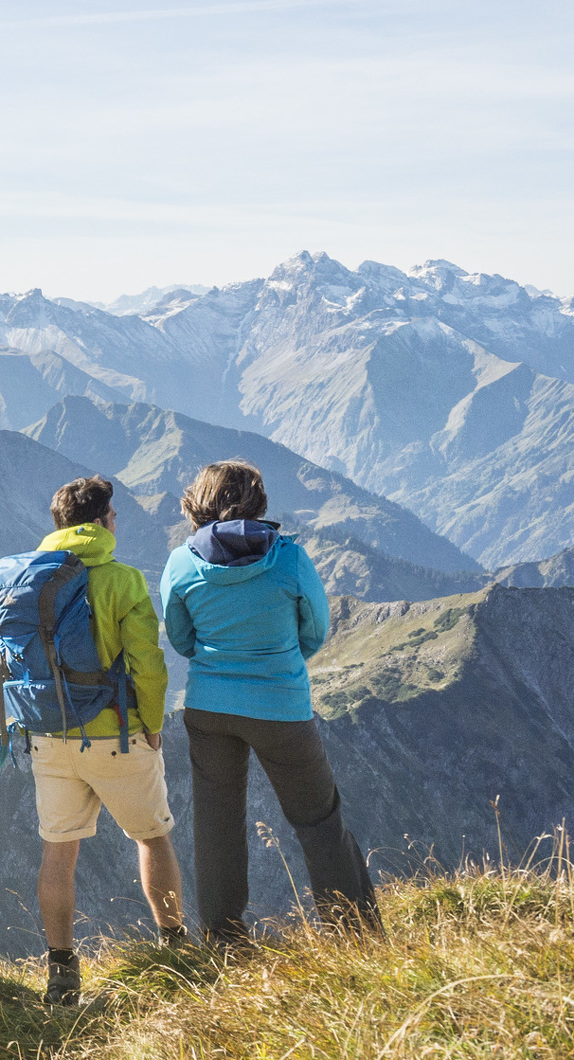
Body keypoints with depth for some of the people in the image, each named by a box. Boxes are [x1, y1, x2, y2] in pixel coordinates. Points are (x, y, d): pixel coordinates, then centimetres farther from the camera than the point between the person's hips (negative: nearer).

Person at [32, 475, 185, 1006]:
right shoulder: (122, 580, -13)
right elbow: (148, 667, -16)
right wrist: (153, 726, -1)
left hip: (51, 741, 3)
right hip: (116, 739, -3)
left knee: (59, 851, 11)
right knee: (153, 836, 16)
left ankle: (62, 972, 12)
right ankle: (175, 945, 26)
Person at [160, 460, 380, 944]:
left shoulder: (182, 564, -6)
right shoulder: (290, 559, -13)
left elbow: (181, 640, 7)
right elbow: (315, 633, 1)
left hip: (208, 705, 2)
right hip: (281, 708, -2)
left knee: (217, 823, 14)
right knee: (318, 818, 12)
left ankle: (224, 943, 21)